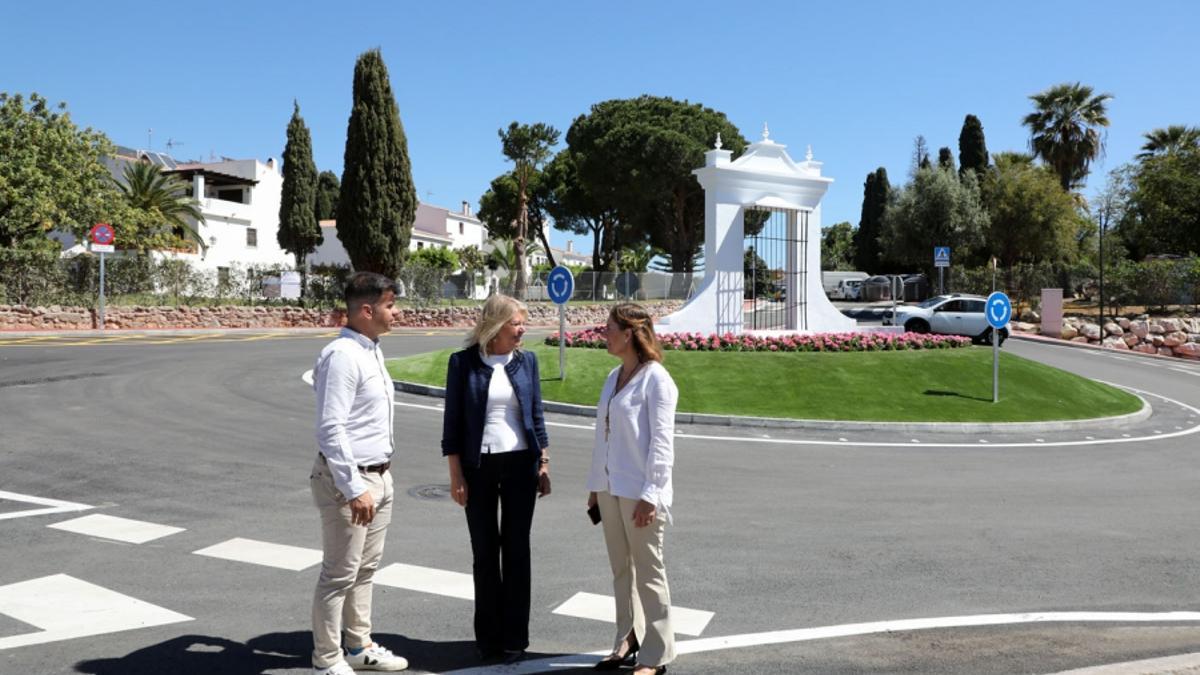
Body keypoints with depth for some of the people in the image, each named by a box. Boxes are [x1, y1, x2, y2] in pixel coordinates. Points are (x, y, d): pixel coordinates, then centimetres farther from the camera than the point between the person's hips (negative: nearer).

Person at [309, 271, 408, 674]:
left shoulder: (372, 350, 9)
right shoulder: (342, 355, -20)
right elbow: (330, 429, -24)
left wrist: (377, 480, 17)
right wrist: (354, 489, -25)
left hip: (379, 476, 9)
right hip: (349, 479, -9)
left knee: (365, 568, 19)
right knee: (340, 574, 2)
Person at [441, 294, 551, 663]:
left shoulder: (526, 360, 3)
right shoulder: (463, 362, -4)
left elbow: (536, 414, 8)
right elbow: (453, 421, -2)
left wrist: (544, 463, 4)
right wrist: (455, 474, -6)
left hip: (520, 464, 2)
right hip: (478, 466, -1)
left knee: (516, 549, 6)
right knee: (484, 552, 8)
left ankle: (514, 638, 16)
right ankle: (488, 636, 22)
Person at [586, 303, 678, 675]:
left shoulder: (656, 380, -12)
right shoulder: (613, 377, 11)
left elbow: (661, 443, -15)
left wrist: (650, 495, -18)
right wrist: (595, 485, 15)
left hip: (639, 491, -7)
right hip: (611, 488, 7)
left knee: (648, 572, 4)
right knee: (621, 569, 15)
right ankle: (627, 642, 28)